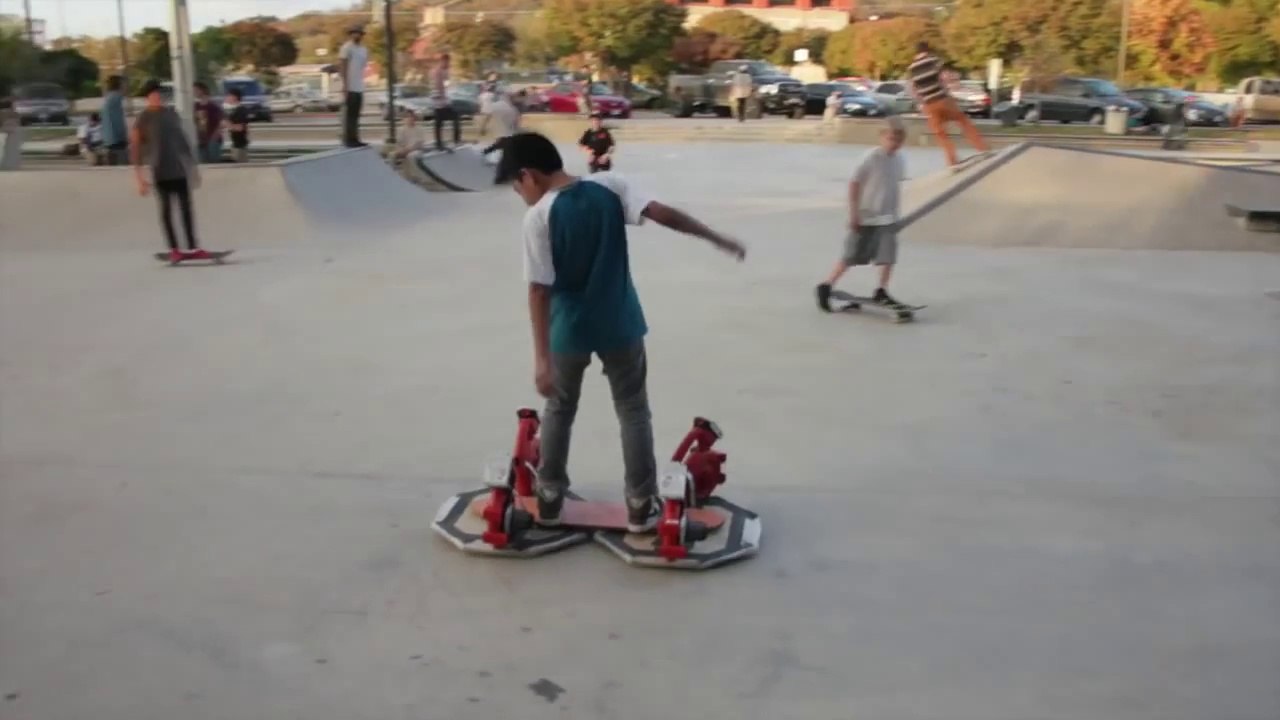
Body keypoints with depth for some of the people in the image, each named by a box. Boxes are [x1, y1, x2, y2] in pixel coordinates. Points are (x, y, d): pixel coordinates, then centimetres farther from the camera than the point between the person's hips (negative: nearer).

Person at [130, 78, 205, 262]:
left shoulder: (171, 113, 10)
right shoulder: (143, 119, -4)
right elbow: (136, 147, -6)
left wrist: (192, 164, 16)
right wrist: (139, 176, -12)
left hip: (180, 168, 4)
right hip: (160, 170, -4)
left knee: (186, 207, 3)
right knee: (166, 209, 1)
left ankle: (192, 248, 8)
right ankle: (173, 249, 6)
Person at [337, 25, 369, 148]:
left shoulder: (364, 49, 18)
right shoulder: (346, 47, -5)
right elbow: (342, 66, -10)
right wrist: (345, 85, -17)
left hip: (359, 87, 8)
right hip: (350, 87, -8)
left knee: (356, 115, 9)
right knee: (349, 114, -6)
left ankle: (355, 139, 13)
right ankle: (348, 139, -5)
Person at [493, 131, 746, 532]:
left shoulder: (538, 216, -15)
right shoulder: (609, 186, -8)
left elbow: (539, 290, -18)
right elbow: (663, 214, -15)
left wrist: (542, 357, -19)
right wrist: (717, 239, -4)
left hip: (570, 330, -1)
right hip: (620, 325, 2)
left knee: (559, 411, 20)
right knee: (634, 413, 13)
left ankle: (550, 497, 27)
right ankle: (641, 505, 15)